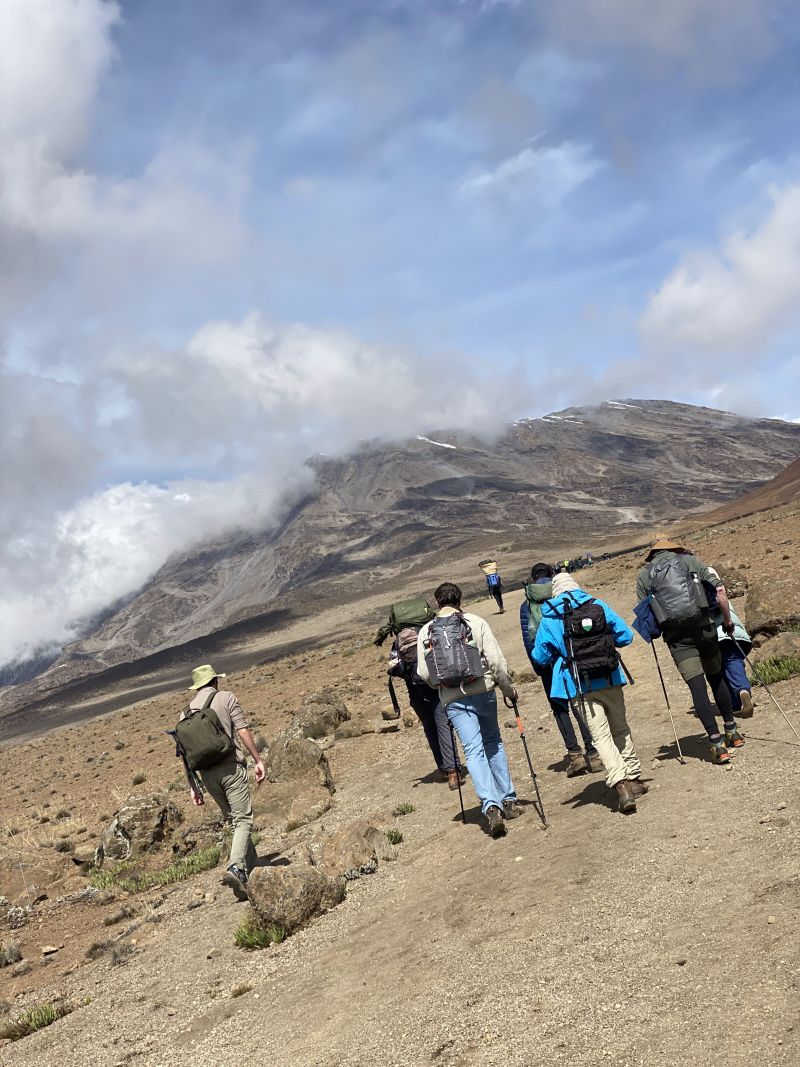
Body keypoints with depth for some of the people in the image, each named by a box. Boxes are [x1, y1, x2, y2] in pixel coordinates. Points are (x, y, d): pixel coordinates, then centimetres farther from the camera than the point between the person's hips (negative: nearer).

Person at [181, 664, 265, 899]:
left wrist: (193, 786, 16)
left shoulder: (187, 711, 15)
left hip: (207, 773, 5)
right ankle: (235, 867, -24)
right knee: (243, 820, -5)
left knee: (234, 820, 17)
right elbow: (243, 731, -9)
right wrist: (258, 760, -6)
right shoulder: (226, 697, 1)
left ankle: (251, 868, 20)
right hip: (231, 767, -5)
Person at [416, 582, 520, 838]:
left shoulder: (426, 632, 3)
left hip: (453, 700, 0)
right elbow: (496, 659, -5)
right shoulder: (476, 622, 0)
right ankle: (508, 800, 21)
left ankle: (491, 806, -16)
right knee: (494, 744, 18)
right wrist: (507, 687, 7)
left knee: (474, 751, -1)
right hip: (482, 692, 0)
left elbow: (424, 673, 2)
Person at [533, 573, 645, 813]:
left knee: (602, 737, -1)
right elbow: (626, 636, 3)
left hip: (581, 687, -2)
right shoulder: (598, 605, 3)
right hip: (610, 680, 2)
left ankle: (621, 784, -17)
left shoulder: (548, 619, 0)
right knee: (621, 730, 20)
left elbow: (540, 658, 4)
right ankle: (634, 778, 28)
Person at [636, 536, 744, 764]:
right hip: (704, 628, 1)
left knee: (697, 688, -2)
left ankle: (717, 743, -8)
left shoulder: (643, 575, 8)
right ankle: (732, 731, 28)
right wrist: (727, 621, 13)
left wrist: (656, 633, 22)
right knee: (717, 679, 20)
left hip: (676, 637, -1)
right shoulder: (691, 560, 10)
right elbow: (720, 592, 4)